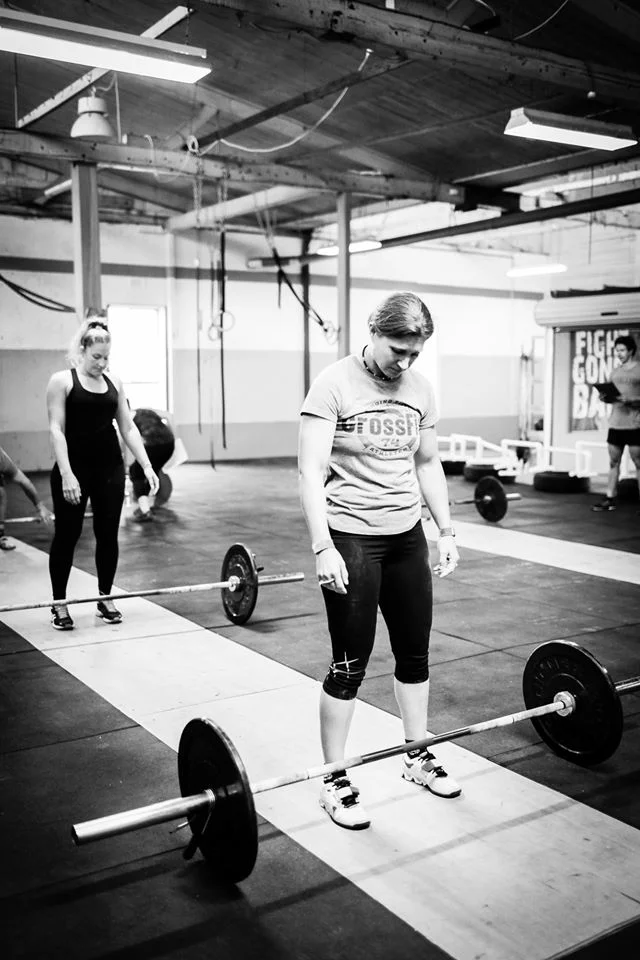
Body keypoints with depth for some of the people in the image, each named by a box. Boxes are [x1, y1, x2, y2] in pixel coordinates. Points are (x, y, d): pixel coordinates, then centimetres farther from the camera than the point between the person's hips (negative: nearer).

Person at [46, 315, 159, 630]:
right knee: (66, 535, 2)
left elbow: (128, 427, 9)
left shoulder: (114, 382, 9)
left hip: (110, 467, 4)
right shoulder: (62, 381, -4)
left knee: (108, 534, 7)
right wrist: (66, 473, -21)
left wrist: (147, 466, -1)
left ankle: (106, 598, 21)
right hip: (74, 467, -4)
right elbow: (57, 430, -11)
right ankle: (59, 604, 13)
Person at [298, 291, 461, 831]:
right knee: (350, 665, 0)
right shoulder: (335, 385, -12)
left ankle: (417, 757, 33)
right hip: (351, 538, -6)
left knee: (415, 653, 14)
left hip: (406, 535, 6)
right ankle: (336, 782, 15)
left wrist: (447, 531, 10)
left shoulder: (420, 389, 6)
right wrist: (323, 549, -22)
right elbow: (311, 470, -16)